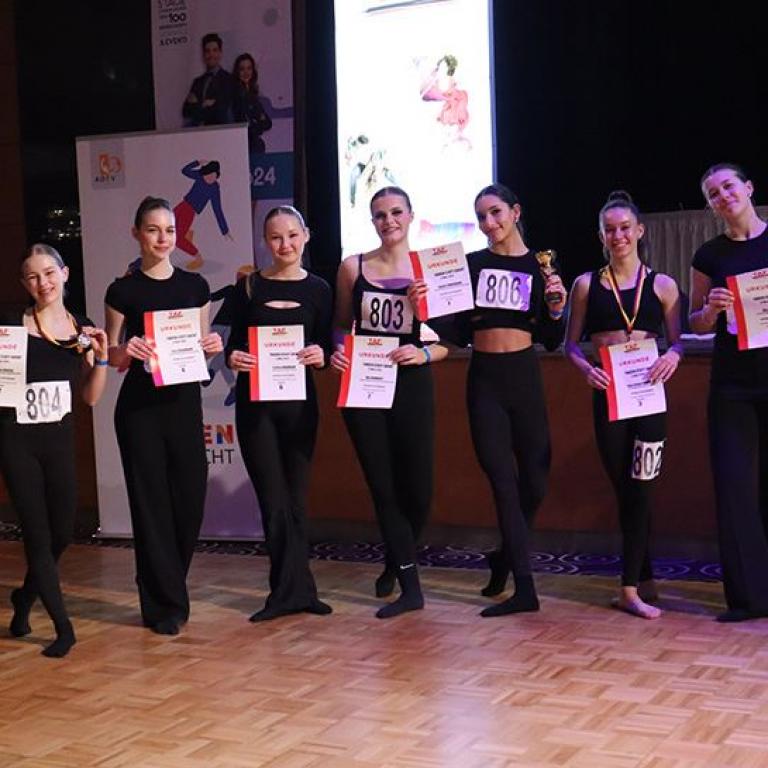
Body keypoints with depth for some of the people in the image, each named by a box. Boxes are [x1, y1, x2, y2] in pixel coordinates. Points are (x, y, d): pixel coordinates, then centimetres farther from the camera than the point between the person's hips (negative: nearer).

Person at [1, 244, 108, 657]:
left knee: (62, 533, 10)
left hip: (60, 438, 4)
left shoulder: (83, 329, 5)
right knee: (38, 535, -1)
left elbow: (91, 396, 7)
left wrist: (101, 357, -6)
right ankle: (63, 627, 8)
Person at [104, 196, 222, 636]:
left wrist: (212, 347, -8)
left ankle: (168, 588, 28)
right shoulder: (124, 291, -1)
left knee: (191, 498, 4)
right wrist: (127, 351, -19)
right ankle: (165, 604, 12)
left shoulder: (195, 286, 7)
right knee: (152, 501, 1)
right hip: (140, 406, -3)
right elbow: (112, 357, 2)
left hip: (184, 401, 3)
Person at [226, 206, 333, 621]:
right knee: (274, 500, 0)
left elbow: (325, 347, 6)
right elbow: (234, 342, 4)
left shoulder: (318, 289, 5)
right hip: (254, 401, -1)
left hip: (298, 400, 1)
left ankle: (288, 592, 17)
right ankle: (297, 590, 9)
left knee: (294, 498, 7)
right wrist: (233, 357, -17)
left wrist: (320, 354, -16)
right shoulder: (248, 286, 3)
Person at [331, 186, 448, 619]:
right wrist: (338, 352, -7)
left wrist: (423, 354, -17)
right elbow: (342, 325, 13)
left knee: (418, 489, 0)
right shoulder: (353, 267, 5)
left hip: (411, 385, -1)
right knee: (383, 487, 2)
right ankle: (410, 586, 10)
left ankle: (396, 562, 29)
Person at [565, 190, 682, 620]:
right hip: (607, 393, 1)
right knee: (625, 488, 5)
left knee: (638, 488, -5)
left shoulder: (662, 285, 6)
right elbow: (572, 344, 8)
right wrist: (586, 369, -12)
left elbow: (677, 341, 6)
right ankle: (645, 579, 17)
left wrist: (673, 356, -16)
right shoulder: (587, 285, 8)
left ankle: (631, 588, 0)